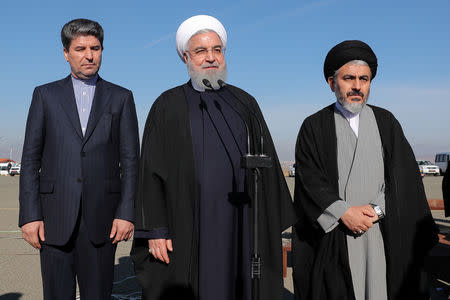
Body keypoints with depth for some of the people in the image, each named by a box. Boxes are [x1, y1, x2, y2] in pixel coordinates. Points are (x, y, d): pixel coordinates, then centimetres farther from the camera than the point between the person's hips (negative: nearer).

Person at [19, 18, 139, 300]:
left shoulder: (121, 97, 9)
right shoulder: (46, 95, 9)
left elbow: (130, 160, 3)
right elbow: (31, 159, 5)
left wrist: (127, 212, -6)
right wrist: (29, 214, -3)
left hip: (102, 217, 0)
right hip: (55, 217, 0)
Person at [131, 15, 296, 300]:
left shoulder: (245, 104, 10)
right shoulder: (167, 107, 2)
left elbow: (267, 164, 9)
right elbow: (152, 170, -2)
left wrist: (273, 224, 5)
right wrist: (155, 231, -8)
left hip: (242, 227, 3)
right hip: (188, 227, -2)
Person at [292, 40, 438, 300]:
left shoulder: (386, 122, 10)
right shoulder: (314, 127, 5)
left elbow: (403, 177, 3)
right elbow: (309, 179, -4)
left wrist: (376, 210, -11)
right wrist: (343, 212, -14)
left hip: (382, 234, 2)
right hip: (332, 235, -1)